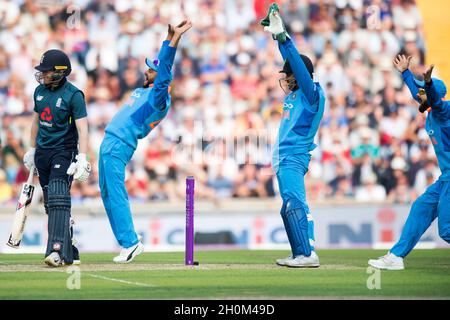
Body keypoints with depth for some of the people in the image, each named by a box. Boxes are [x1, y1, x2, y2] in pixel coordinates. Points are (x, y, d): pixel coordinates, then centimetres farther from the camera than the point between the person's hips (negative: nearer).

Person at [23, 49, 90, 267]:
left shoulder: (73, 95, -13)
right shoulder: (40, 91, 8)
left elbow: (82, 128, -18)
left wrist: (82, 159, -27)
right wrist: (32, 150, 23)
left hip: (64, 151, -7)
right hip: (43, 151, 7)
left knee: (58, 199, -20)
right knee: (51, 204, 7)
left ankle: (57, 251, -27)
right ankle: (70, 252, 16)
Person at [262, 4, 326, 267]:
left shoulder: (311, 93, -7)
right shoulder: (294, 93, 15)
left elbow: (299, 65, -19)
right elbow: (290, 60, 22)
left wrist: (283, 37, -23)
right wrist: (277, 34, 20)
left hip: (295, 157, -10)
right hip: (283, 158, 10)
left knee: (295, 202, -20)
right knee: (290, 207, 9)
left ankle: (308, 254, -28)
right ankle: (300, 255, 10)